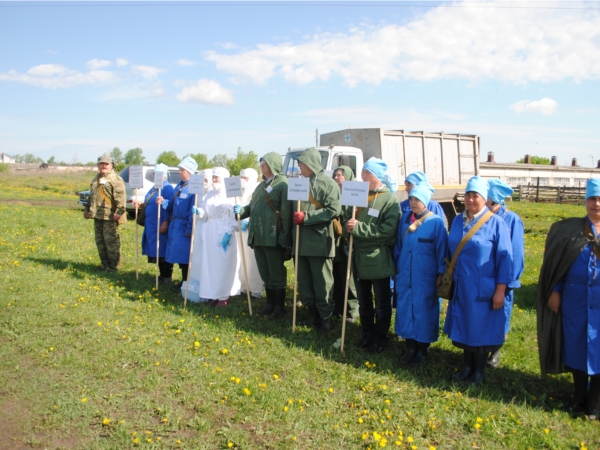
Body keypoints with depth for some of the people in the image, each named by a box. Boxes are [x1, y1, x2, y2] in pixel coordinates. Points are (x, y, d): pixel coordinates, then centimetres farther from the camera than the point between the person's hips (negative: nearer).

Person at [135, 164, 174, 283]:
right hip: (150, 225, 9)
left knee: (163, 251, -3)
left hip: (160, 226, -9)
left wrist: (165, 222, -25)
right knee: (157, 251, 13)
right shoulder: (154, 188, 17)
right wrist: (140, 205, 8)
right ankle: (162, 274, 22)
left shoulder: (167, 188, -13)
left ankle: (167, 276, 5)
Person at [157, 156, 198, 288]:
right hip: (175, 225, 8)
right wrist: (163, 202, -1)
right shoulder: (179, 186, 14)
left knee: (186, 255, -3)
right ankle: (184, 280, 22)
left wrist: (189, 230, -20)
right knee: (179, 254, 12)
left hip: (185, 226, -8)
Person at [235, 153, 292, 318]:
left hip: (273, 237, -8)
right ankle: (270, 304, 26)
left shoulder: (283, 184, -9)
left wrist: (284, 236, -21)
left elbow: (286, 211, -16)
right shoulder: (262, 184, 19)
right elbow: (254, 207, 24)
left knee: (277, 274, 3)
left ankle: (279, 306, 14)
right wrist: (242, 210, 2)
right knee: (265, 273, 15)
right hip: (258, 236, 8)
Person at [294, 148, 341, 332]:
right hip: (302, 241, 7)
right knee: (304, 281, 13)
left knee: (322, 284, 2)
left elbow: (334, 210, -16)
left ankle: (325, 317, 15)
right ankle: (313, 313, 26)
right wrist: (296, 217, 6)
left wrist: (306, 217, -19)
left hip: (320, 241, -7)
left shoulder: (327, 183, -6)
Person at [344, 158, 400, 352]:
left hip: (379, 259, -6)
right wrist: (348, 226, -10)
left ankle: (380, 338, 25)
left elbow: (388, 229, -22)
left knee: (382, 303, 10)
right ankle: (367, 334, 33)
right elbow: (348, 218, 15)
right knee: (363, 301, 18)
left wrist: (358, 227, -24)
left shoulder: (389, 199, -11)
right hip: (359, 257, 6)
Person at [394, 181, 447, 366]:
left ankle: (422, 350, 19)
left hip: (425, 277, -4)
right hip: (404, 275, 5)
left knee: (423, 311, 4)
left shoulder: (436, 222, -8)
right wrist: (396, 268, 14)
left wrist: (441, 274, -7)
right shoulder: (404, 219, 6)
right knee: (405, 309, 8)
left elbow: (442, 250, -6)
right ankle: (410, 348, 22)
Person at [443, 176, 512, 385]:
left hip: (483, 288, -5)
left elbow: (505, 258, -11)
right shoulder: (457, 221, 5)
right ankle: (467, 365, 30)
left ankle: (479, 370, 25)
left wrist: (500, 290, -14)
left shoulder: (496, 223, -11)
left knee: (481, 327, 7)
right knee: (464, 326, 14)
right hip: (460, 286, 5)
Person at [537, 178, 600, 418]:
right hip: (575, 300, 1)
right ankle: (579, 395, 27)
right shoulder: (570, 229, 2)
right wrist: (555, 291, -1)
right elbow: (557, 263, 5)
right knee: (576, 346, 10)